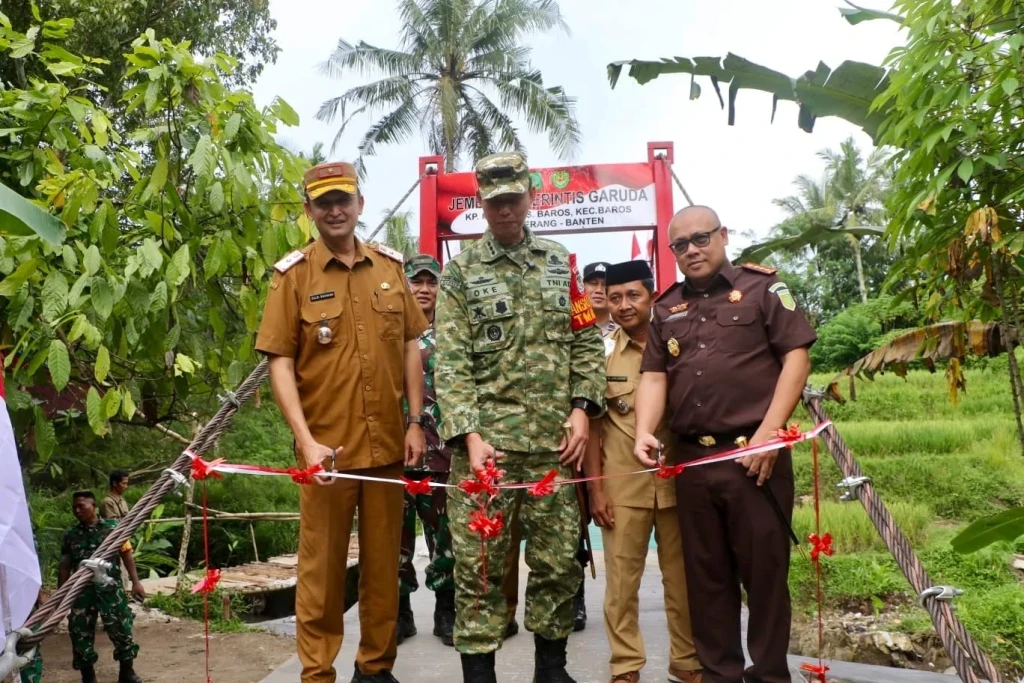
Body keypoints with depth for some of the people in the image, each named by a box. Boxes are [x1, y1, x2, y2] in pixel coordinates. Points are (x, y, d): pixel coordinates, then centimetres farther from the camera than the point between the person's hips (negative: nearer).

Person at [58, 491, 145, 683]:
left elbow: (127, 555, 1)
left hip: (110, 588, -2)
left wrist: (135, 582, -3)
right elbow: (64, 566, 10)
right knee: (80, 633, 7)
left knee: (121, 629, 2)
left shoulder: (112, 528, 0)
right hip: (82, 591, 2)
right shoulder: (70, 535, 6)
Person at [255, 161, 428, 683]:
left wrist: (416, 422, 4)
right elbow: (280, 362, -7)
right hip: (326, 448, -3)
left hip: (388, 444, 3)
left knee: (383, 561, 13)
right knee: (321, 566, 8)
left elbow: (410, 346, 10)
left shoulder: (390, 266, 7)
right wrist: (306, 440, -16)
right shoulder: (292, 274, -3)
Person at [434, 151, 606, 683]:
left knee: (559, 558, 10)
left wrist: (582, 408, -1)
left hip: (553, 439, 3)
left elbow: (586, 342, 11)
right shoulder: (460, 272, 3)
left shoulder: (560, 264, 12)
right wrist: (469, 435, -15)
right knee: (478, 560, 1)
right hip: (485, 438, -2)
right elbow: (451, 363, -5)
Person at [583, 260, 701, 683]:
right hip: (622, 485, -1)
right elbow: (592, 425, 1)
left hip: (677, 481, 1)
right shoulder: (601, 352, 0)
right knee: (621, 581, 5)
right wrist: (596, 488, -3)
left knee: (683, 578, 11)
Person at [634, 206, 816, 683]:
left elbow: (796, 357, -5)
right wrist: (644, 432, -9)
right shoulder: (666, 308, 15)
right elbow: (654, 376, 9)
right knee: (705, 574, 12)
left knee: (764, 570, 4)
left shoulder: (761, 287, 2)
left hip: (754, 454, -4)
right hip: (691, 459, 4)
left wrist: (768, 432, -13)